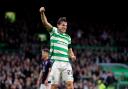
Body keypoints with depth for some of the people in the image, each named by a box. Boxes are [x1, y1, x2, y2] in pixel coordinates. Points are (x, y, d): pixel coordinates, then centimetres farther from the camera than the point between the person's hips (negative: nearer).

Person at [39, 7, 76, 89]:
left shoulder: (68, 37, 18)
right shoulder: (54, 31, 7)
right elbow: (45, 23, -9)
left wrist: (72, 56, 3)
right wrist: (42, 13, -26)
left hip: (66, 63, 3)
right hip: (56, 63, -3)